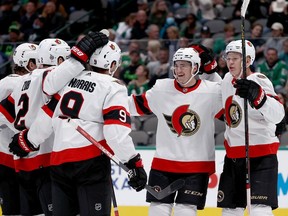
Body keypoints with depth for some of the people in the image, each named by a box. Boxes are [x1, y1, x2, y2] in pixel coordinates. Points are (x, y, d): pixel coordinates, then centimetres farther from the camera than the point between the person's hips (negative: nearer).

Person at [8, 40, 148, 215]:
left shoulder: (69, 79, 13)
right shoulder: (113, 87, -4)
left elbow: (47, 116, 13)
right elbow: (117, 133, -13)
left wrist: (29, 141, 26)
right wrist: (135, 163, -9)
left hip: (59, 161, 6)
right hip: (91, 160, -6)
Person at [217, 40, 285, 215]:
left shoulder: (259, 81, -18)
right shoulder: (228, 80, 7)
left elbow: (277, 115, -34)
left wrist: (256, 95, -53)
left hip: (261, 156, -8)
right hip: (233, 156, 8)